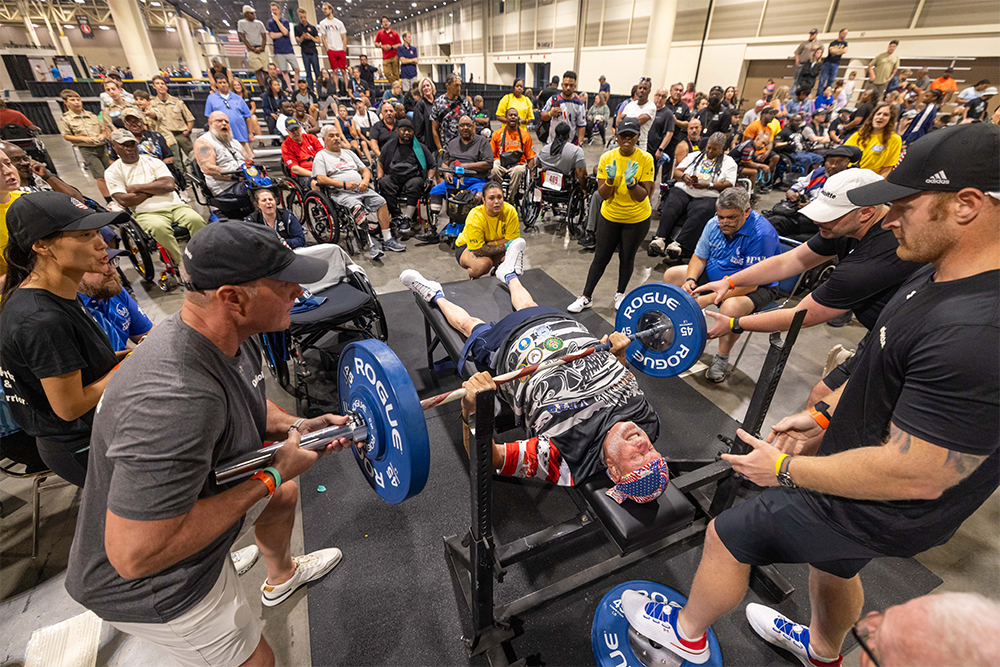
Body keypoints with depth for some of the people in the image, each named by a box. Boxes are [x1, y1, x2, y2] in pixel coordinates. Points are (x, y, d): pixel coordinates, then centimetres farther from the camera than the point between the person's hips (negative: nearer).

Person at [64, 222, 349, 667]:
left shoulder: (229, 337, -13)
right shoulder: (174, 400, -43)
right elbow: (135, 555, -36)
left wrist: (296, 426, -10)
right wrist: (270, 476, -31)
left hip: (187, 496, 8)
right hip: (149, 585, -8)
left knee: (285, 495, 28)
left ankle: (280, 576, 58)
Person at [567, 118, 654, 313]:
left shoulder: (646, 159, -12)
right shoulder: (607, 158, -8)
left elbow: (643, 196, -14)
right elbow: (603, 195, -10)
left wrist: (630, 182, -30)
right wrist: (610, 179, -28)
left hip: (637, 219, -1)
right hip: (610, 216, 1)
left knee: (627, 257, 13)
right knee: (601, 258, 7)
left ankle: (620, 294, 35)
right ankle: (586, 297, 19)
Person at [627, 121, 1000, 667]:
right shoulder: (941, 273, -5)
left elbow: (913, 475, -33)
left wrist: (785, 469, -21)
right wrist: (824, 417, 7)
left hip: (879, 509, -9)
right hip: (854, 472, 9)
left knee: (727, 536, 7)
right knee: (831, 563, 32)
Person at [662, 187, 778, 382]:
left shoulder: (762, 234, -30)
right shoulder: (715, 224, -9)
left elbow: (750, 284, -32)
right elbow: (699, 256, 2)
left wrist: (708, 299, -38)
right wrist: (690, 280, -19)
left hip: (757, 287, -7)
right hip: (715, 274, 7)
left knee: (730, 307, -40)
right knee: (671, 275, -3)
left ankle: (722, 358, -12)